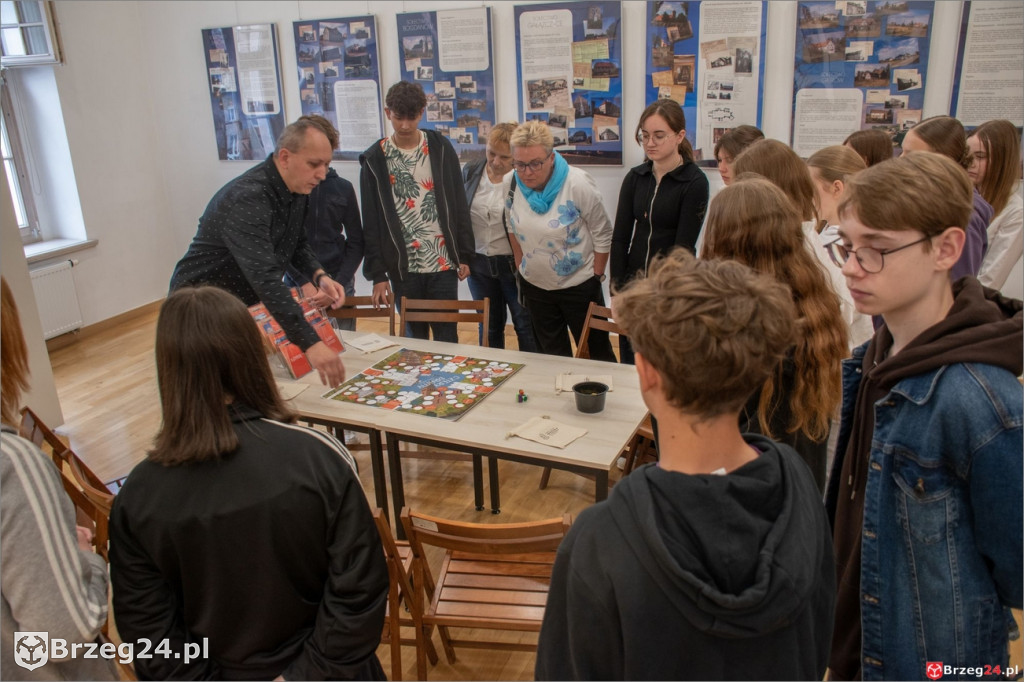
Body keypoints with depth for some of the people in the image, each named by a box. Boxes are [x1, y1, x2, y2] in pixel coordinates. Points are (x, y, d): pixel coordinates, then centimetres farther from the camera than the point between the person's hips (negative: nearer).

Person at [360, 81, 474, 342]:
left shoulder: (441, 148, 1)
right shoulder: (374, 159, 0)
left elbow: (460, 206, 4)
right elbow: (371, 223, 0)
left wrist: (465, 255, 0)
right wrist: (377, 273, -4)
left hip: (443, 263, 0)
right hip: (402, 268, 0)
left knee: (447, 338, 6)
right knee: (414, 338, 11)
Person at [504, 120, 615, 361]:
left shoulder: (578, 184, -22)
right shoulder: (510, 184, -9)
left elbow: (602, 235, -11)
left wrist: (596, 276, -6)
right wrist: (521, 266, 10)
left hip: (579, 286, -4)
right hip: (534, 285, 4)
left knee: (598, 353, 7)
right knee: (552, 356, 17)